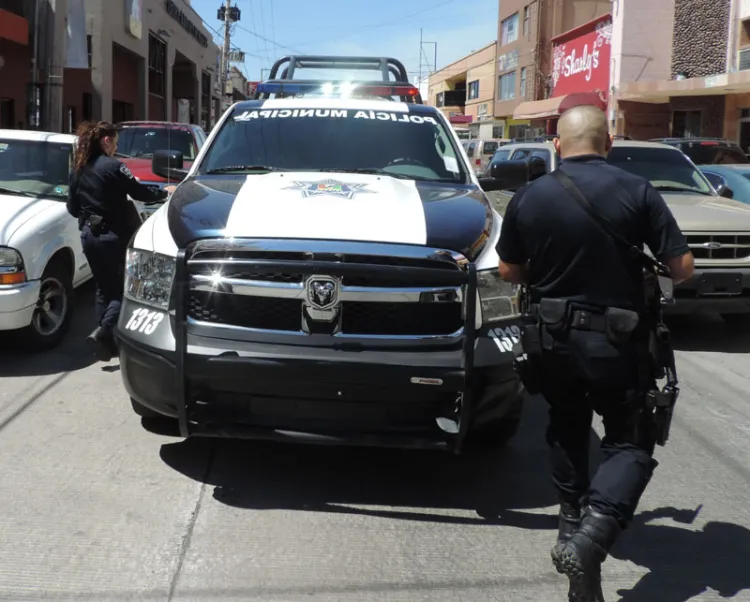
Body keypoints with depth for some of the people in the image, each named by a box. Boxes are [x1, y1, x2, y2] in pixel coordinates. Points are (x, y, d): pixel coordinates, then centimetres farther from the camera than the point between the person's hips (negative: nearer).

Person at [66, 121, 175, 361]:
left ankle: (107, 342, 16)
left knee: (105, 289, 16)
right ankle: (101, 332, -13)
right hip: (113, 236, -7)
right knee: (124, 288, 4)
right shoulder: (112, 166, -13)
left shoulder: (78, 170, 7)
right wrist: (165, 192, 9)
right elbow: (141, 193, -8)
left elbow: (72, 208, 10)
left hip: (89, 236, 7)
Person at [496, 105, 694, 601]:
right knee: (631, 444, 7)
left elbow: (509, 271, 6)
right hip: (615, 339, -3)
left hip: (553, 336, 3)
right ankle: (590, 539, -13)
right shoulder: (637, 192, -11)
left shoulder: (529, 198, -4)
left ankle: (573, 519, 34)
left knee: (566, 429, 25)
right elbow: (682, 268, -9)